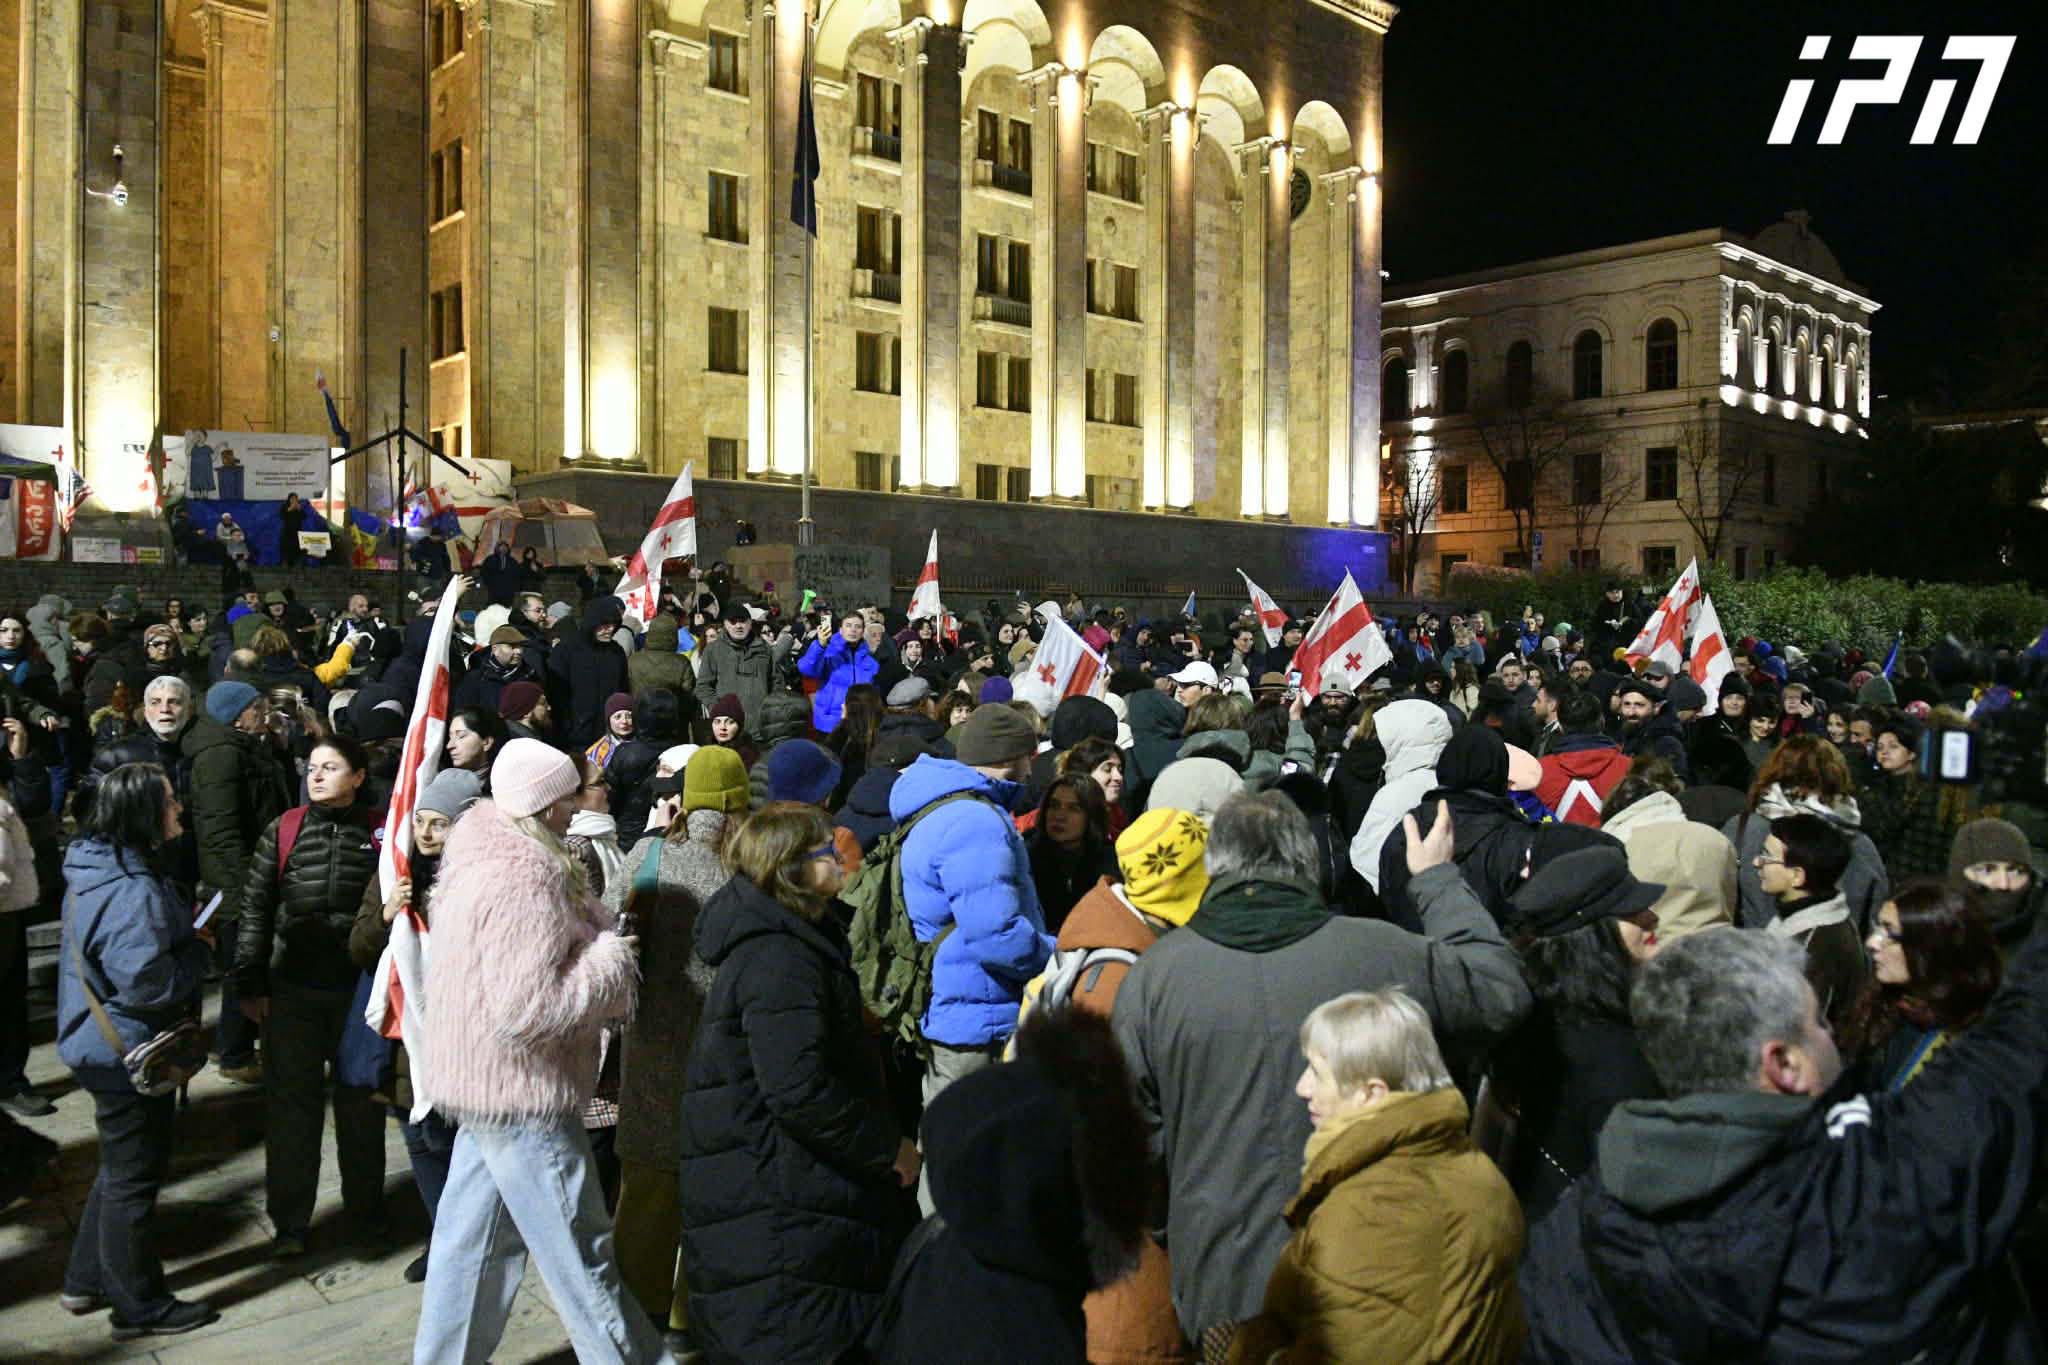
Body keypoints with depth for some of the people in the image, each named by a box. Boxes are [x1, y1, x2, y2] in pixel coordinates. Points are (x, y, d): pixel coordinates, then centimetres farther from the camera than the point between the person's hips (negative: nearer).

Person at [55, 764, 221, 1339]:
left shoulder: (97, 868, 4)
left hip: (105, 1047, 10)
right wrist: (200, 951, -15)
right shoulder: (133, 891, -28)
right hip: (129, 1053, -10)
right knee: (134, 1175, 6)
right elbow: (148, 983, -31)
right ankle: (141, 1308, 21)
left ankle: (87, 1281, 39)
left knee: (120, 1165, 25)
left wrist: (187, 938, 4)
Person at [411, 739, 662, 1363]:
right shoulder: (524, 884, -25)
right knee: (581, 1253, 3)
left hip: (486, 1082, 10)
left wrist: (599, 934, 1)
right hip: (521, 1097, -10)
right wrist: (609, 958, -18)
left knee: (474, 1239, 21)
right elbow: (528, 1011, -30)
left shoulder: (485, 857, 5)